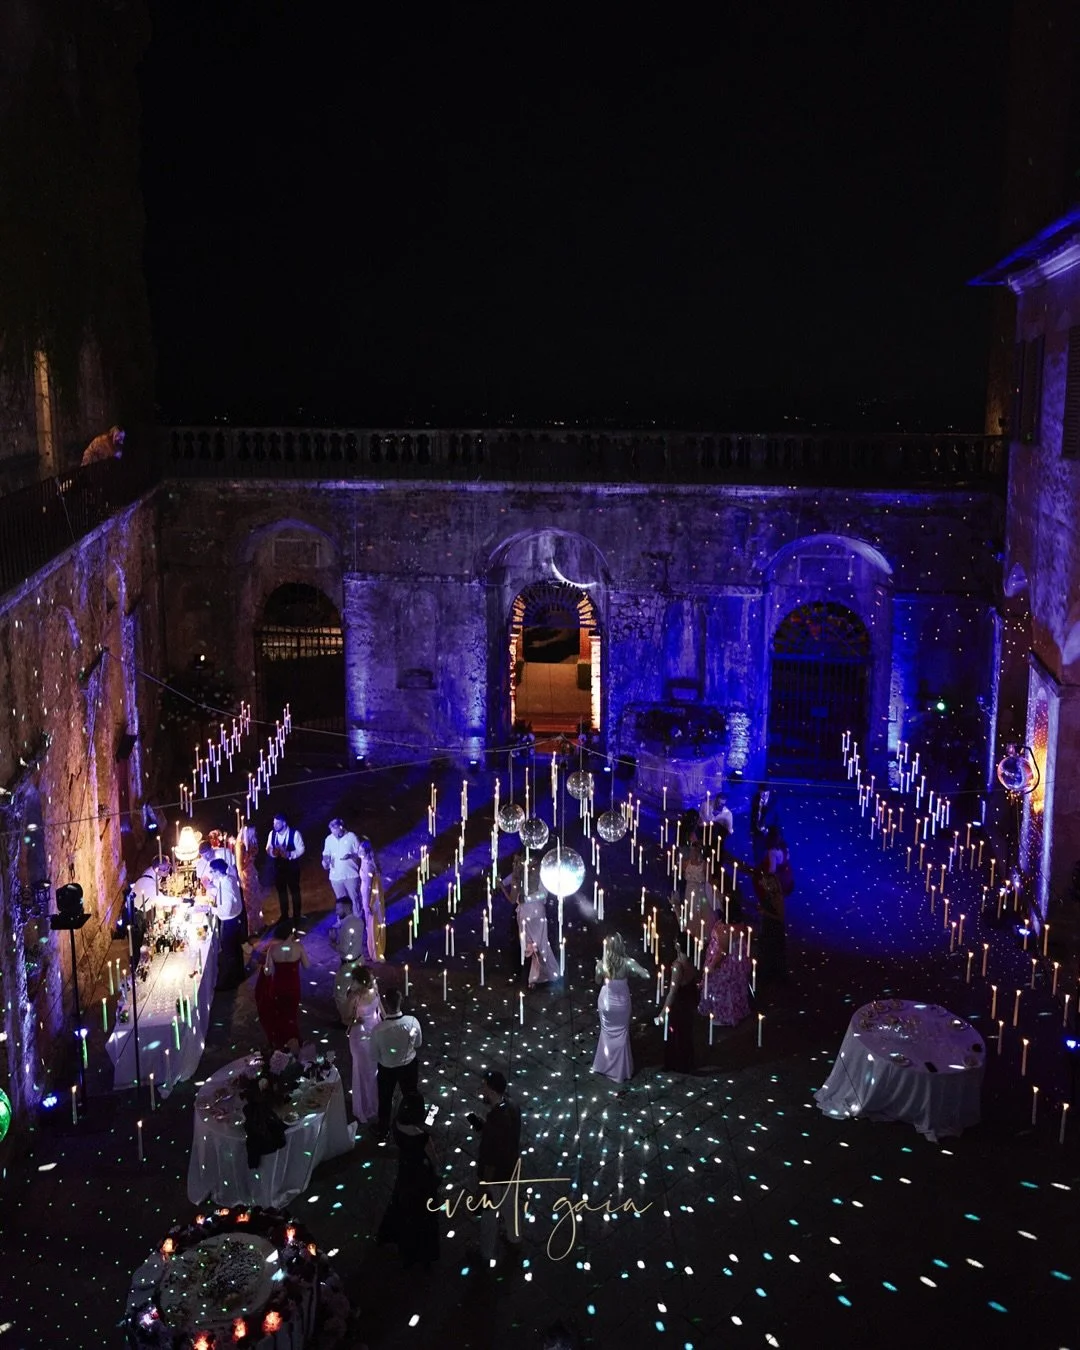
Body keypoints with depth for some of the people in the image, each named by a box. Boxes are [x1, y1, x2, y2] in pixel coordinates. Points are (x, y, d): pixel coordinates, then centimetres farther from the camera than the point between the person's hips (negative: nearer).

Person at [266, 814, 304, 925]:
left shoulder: (294, 834, -16)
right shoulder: (272, 834, -2)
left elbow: (301, 849, -15)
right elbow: (268, 848, 5)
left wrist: (290, 854, -29)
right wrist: (271, 852, -18)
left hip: (291, 866, -4)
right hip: (278, 866, 4)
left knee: (294, 891, 9)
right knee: (281, 891, 15)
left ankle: (297, 916, 22)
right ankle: (284, 915, 30)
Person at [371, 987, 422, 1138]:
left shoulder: (378, 1030, -34)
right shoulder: (413, 1022, -28)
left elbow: (374, 1055, -16)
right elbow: (419, 1043, -8)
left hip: (387, 1069, -1)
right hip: (409, 1066, 1)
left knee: (385, 1100, 27)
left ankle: (383, 1130, 50)